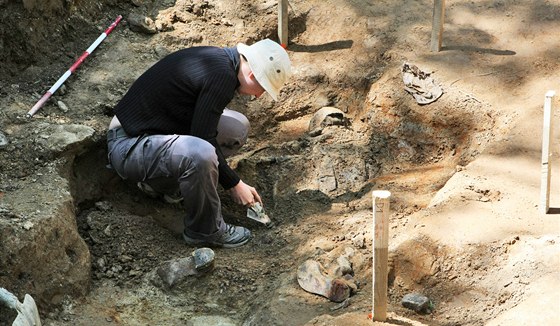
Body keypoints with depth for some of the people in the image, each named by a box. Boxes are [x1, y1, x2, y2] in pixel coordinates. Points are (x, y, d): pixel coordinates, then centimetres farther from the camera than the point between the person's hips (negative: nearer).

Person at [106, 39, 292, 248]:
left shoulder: (218, 58, 7)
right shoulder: (222, 76, -23)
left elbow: (204, 129, 18)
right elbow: (203, 138, -21)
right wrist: (234, 184, -9)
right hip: (129, 147, -10)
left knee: (237, 127, 7)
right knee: (200, 154, -36)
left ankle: (162, 181, 11)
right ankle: (205, 231, -11)